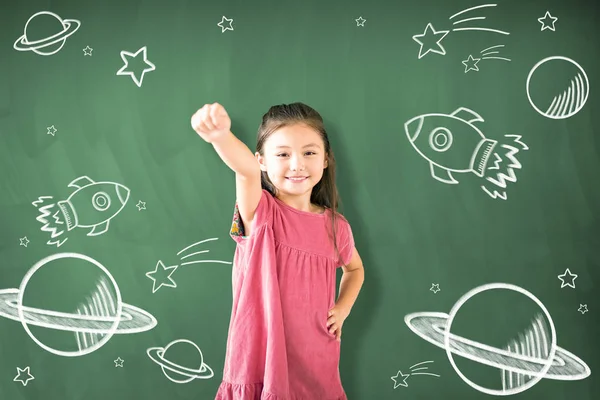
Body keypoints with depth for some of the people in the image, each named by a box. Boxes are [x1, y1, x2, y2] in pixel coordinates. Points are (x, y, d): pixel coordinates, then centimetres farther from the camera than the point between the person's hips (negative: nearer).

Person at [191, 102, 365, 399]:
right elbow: (246, 170, -33)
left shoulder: (336, 226, 0)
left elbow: (354, 268, 22)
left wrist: (342, 309, 4)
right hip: (260, 365, -3)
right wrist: (220, 135, -54)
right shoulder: (260, 213, -10)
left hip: (317, 366, 3)